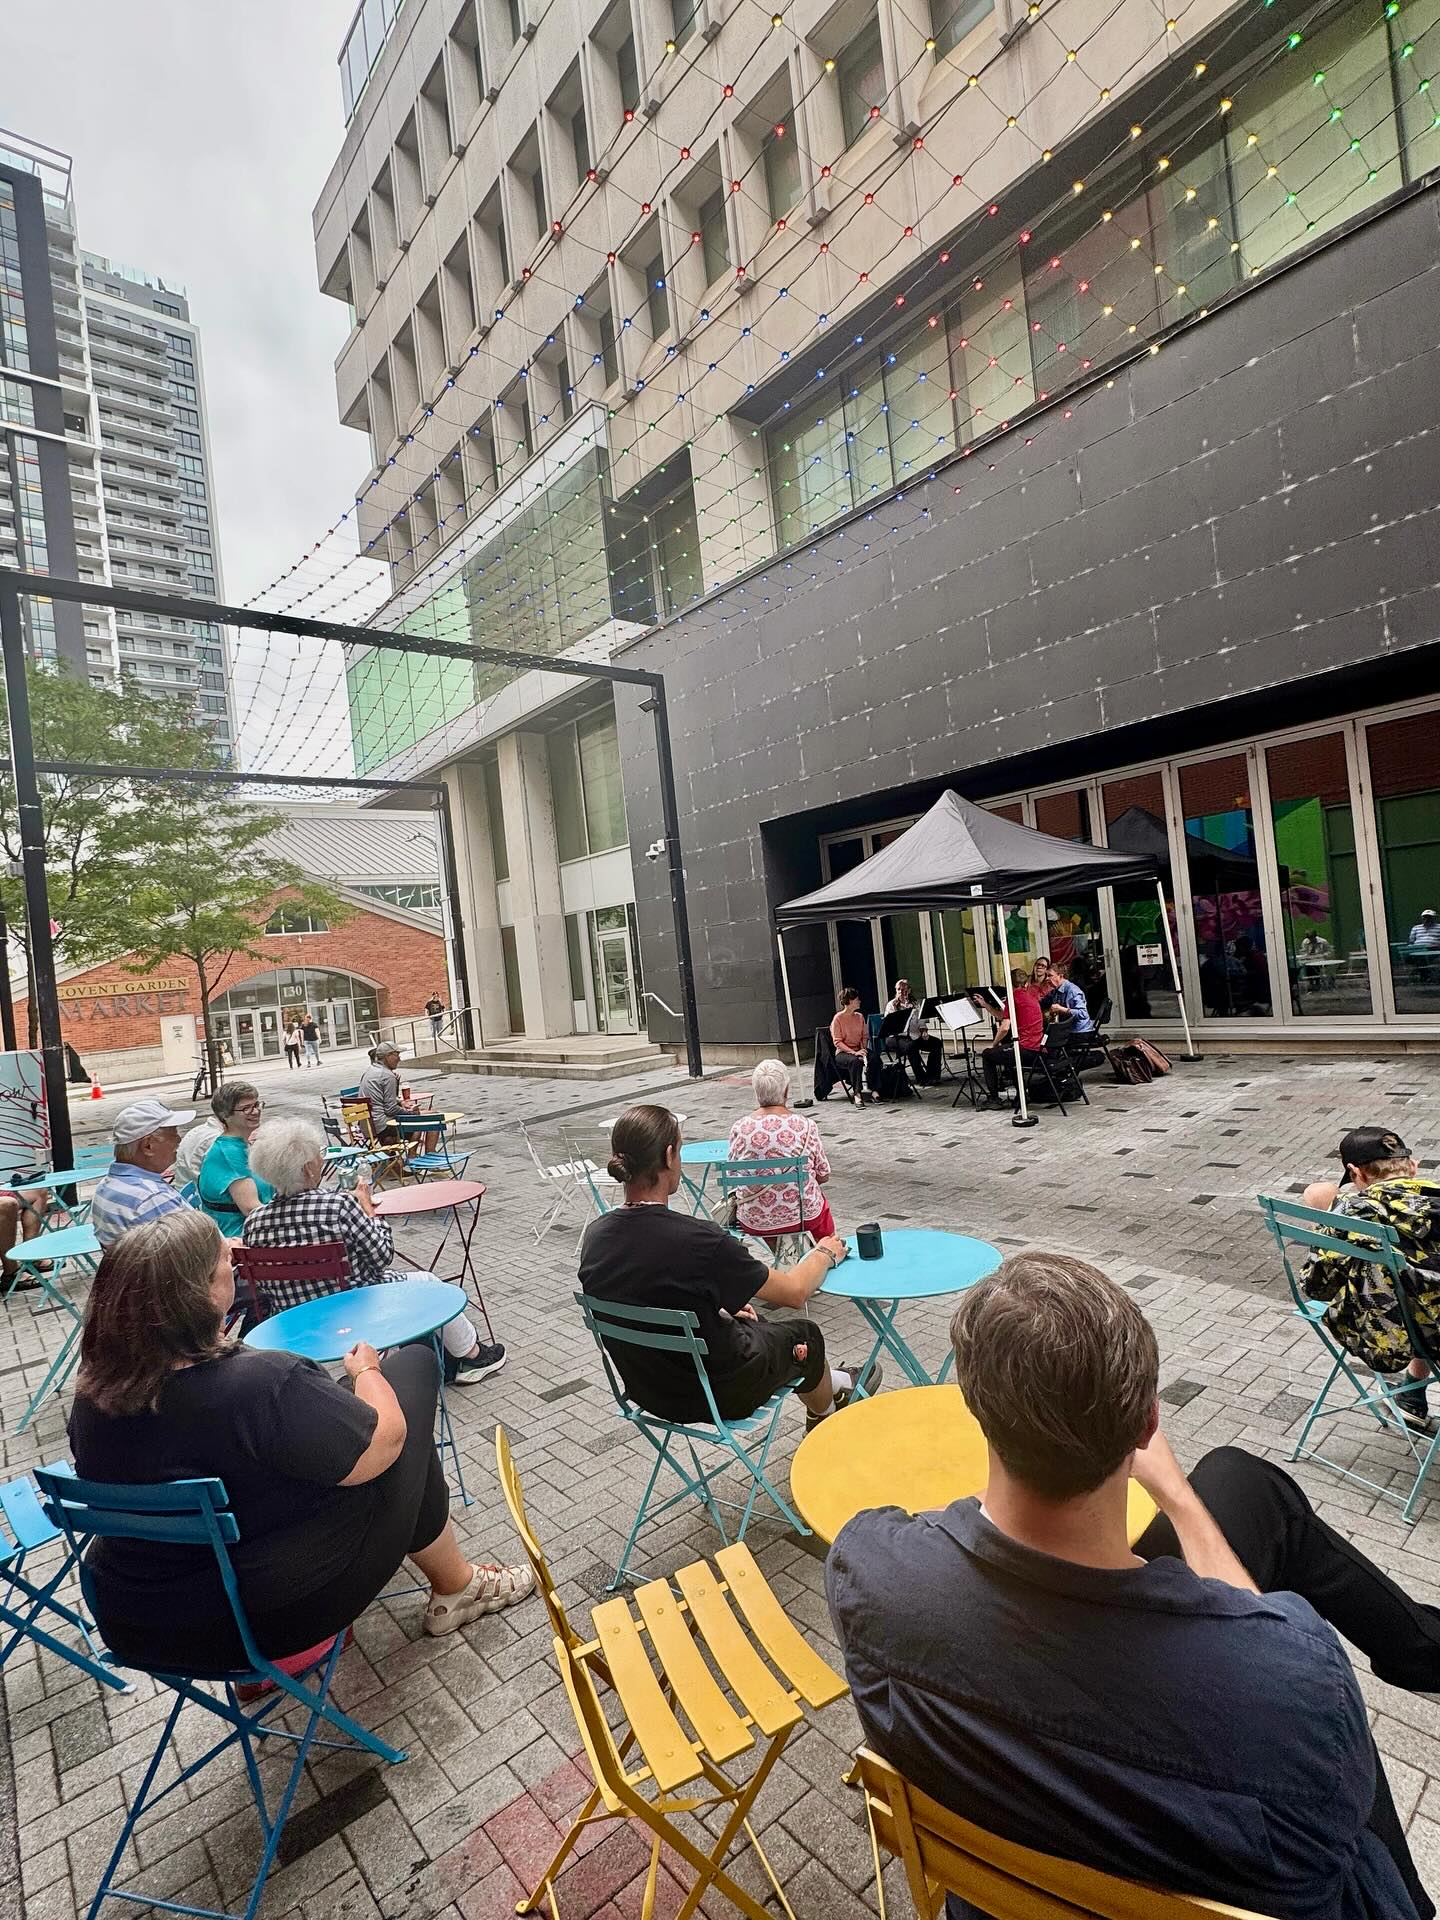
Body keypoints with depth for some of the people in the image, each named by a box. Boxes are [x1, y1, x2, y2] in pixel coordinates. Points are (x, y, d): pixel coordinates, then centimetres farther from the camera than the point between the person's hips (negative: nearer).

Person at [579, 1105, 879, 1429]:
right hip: (717, 1395, -5)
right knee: (804, 1334, 22)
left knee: (746, 1324, 30)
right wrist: (825, 1254, 4)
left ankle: (833, 1384, 54)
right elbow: (795, 1292, -17)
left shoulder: (595, 1235, -14)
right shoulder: (697, 1239, -32)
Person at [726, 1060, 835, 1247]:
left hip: (753, 1220, 1)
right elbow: (823, 1176, -5)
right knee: (822, 1204, 32)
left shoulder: (739, 1128, -12)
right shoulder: (805, 1125, -15)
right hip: (803, 1215, -1)